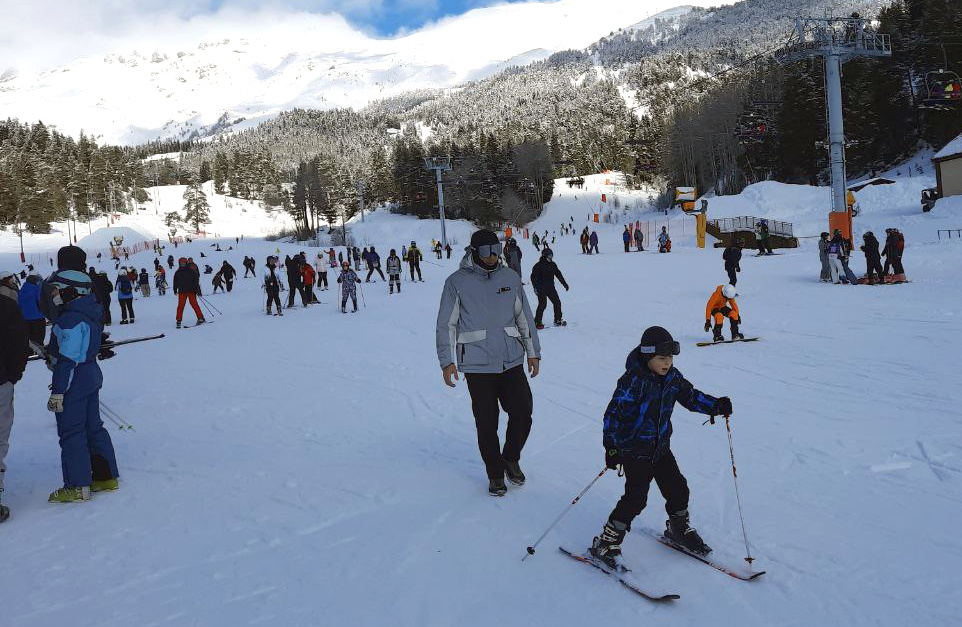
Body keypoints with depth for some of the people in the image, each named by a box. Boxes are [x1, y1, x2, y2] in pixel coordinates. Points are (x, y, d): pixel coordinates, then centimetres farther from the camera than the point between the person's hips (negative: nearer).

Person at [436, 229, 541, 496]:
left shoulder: (510, 278, 6)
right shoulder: (457, 282, -3)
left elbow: (524, 316, 14)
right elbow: (446, 324, 0)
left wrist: (533, 351, 12)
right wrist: (447, 361, -5)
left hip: (512, 361, 3)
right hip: (477, 366, -3)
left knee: (523, 414, 1)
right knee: (487, 423, 4)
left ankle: (511, 459, 28)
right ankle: (495, 473, 23)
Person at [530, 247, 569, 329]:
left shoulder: (552, 265, 9)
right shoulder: (538, 265, -9)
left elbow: (558, 274, 20)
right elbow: (533, 277, -11)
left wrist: (565, 284, 21)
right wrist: (535, 287, -21)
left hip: (551, 287, 6)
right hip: (541, 288, -6)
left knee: (557, 302, 5)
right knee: (543, 304, -13)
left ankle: (558, 320, 18)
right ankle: (537, 322, -7)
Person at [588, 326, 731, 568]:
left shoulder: (672, 377, 0)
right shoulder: (633, 381, -21)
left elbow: (691, 396, 12)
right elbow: (614, 413, -20)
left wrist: (716, 405, -5)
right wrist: (611, 447, -22)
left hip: (661, 447, 7)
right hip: (634, 450, -7)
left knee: (678, 489, 12)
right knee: (636, 498, -11)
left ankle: (679, 529, 41)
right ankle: (606, 543, 3)